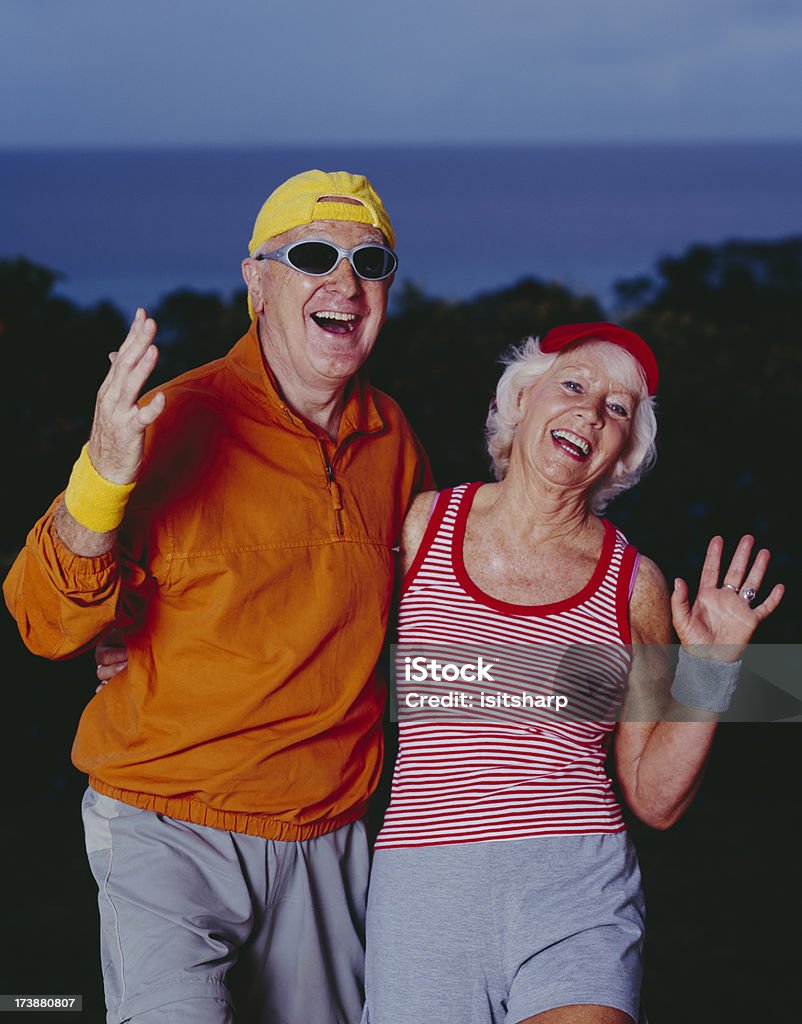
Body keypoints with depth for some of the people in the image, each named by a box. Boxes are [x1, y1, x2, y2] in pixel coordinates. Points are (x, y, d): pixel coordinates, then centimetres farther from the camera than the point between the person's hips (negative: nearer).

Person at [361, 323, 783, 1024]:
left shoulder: (633, 584, 6)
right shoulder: (422, 525, 7)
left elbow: (655, 799, 7)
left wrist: (708, 672, -3)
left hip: (575, 888, -1)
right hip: (421, 883, 1)